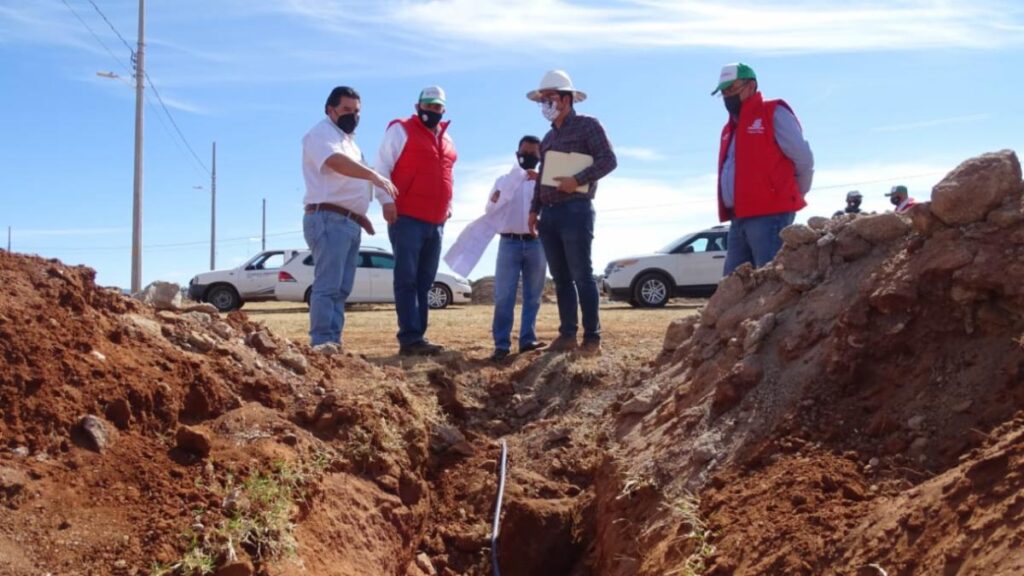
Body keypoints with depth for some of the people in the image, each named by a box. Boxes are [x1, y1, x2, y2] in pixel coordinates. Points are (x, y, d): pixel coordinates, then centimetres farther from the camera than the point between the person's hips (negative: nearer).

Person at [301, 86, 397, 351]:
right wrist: (373, 175, -42)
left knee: (341, 288, 7)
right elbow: (336, 162, -28)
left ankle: (333, 342, 9)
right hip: (329, 219, -10)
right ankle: (322, 342, -14)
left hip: (350, 222, 10)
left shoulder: (348, 139, 24)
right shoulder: (322, 133, -6)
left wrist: (361, 216, 19)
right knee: (327, 285, -14)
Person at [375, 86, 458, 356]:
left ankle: (417, 337, 8)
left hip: (436, 223, 7)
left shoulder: (447, 140, 19)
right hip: (407, 219, -7)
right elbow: (382, 167, -6)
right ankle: (411, 338, -11)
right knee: (407, 280, -8)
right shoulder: (401, 130, 0)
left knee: (424, 283, 6)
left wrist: (448, 206, 19)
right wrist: (387, 200, -16)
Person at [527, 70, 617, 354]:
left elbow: (608, 160, -10)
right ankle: (567, 334, 10)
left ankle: (592, 337, -4)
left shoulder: (587, 126, 0)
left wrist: (578, 180, -20)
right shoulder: (549, 137, 22)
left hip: (575, 210, -7)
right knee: (560, 277, 6)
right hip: (549, 214, 7)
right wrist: (535, 209, 16)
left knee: (582, 275, -8)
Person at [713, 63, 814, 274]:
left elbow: (804, 159, -3)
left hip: (769, 214, -8)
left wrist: (791, 196, 8)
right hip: (739, 218, 8)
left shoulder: (774, 114, -1)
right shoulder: (730, 128, 22)